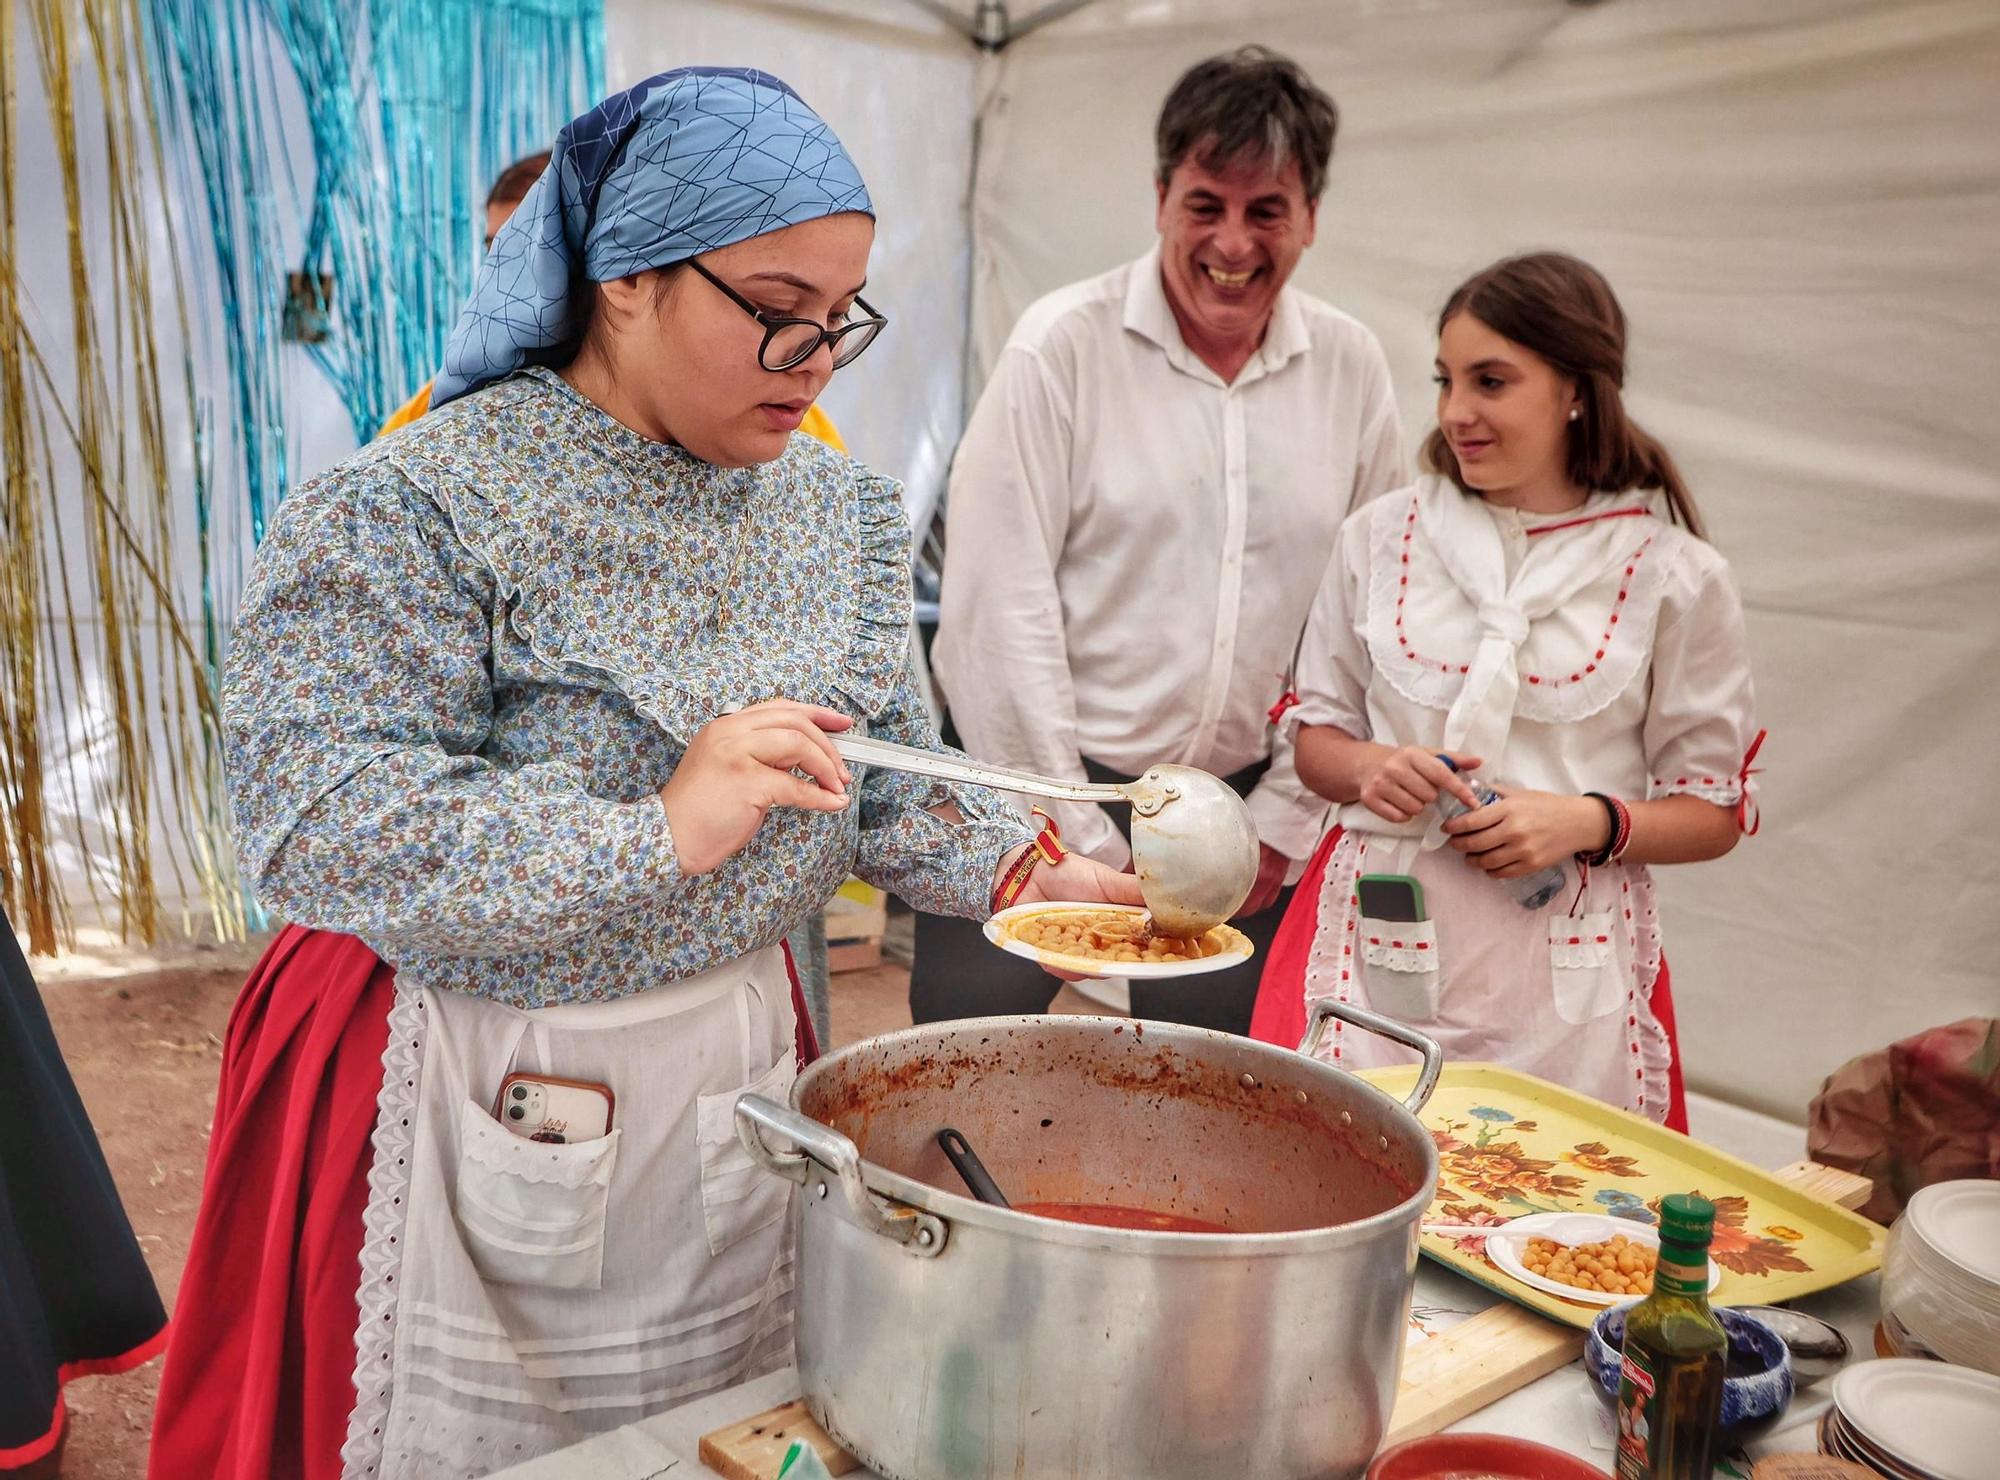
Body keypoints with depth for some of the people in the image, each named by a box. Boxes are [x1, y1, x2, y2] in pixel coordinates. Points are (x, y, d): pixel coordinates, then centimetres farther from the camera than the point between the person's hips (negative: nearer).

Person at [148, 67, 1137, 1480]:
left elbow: (882, 774, 7)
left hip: (742, 1056, 6)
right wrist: (661, 833, -33)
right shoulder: (415, 506, -17)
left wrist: (1018, 869, -12)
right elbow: (312, 827, -25)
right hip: (483, 1088, -5)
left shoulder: (835, 502, 2)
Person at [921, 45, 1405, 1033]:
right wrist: (1084, 846, -9)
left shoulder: (1351, 370, 4)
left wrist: (1283, 825, 2)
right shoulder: (1064, 345, -8)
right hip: (1043, 789, -3)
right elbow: (999, 610, -11)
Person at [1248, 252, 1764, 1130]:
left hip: (1561, 969, -1)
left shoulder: (1674, 577, 0)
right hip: (1378, 937, 2)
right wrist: (1368, 769, -9)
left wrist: (1590, 822, -14)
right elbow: (1317, 734, 13)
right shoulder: (1381, 536, 5)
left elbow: (1716, 809, 4)